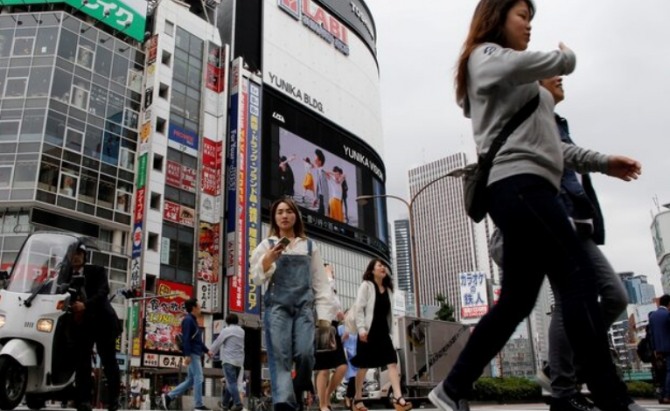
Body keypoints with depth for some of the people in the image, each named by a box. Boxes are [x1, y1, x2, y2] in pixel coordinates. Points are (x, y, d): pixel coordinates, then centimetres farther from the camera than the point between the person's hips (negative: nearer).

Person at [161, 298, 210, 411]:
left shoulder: (193, 321, 20)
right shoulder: (188, 320, -11)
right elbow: (186, 338, -20)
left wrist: (206, 350, 23)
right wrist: (187, 355, -25)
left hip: (196, 354, 10)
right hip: (192, 354, -10)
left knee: (190, 380, 11)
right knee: (199, 378, -7)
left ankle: (168, 397, 11)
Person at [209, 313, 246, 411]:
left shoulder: (226, 330, -6)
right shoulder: (242, 331, 12)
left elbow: (218, 342, 0)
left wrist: (211, 351, 18)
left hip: (229, 360, -6)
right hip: (239, 360, 6)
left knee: (231, 383, -8)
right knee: (231, 382, 14)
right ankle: (225, 403, 21)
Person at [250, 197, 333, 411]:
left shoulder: (309, 246, 18)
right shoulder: (267, 245, 15)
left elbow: (320, 282, 13)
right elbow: (256, 277, 6)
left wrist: (324, 315, 4)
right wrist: (268, 260, -13)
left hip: (304, 307, 1)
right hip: (277, 306, -1)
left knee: (304, 353, -16)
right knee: (280, 357, -14)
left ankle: (297, 393, 9)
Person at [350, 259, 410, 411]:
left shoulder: (388, 288, 16)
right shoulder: (366, 286, -3)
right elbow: (359, 308, -10)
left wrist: (389, 330, 13)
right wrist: (361, 329, -19)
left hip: (383, 331, 6)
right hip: (369, 331, -5)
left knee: (392, 362, -9)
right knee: (364, 366, 3)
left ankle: (398, 397, -14)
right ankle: (357, 399, 16)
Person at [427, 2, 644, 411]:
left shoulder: (520, 85, 35)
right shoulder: (486, 56, 7)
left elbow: (546, 142, 28)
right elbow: (561, 63, -12)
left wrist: (602, 161, 19)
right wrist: (566, 55, 11)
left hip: (527, 187, 9)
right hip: (516, 183, -9)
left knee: (517, 299, 3)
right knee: (579, 276, -15)